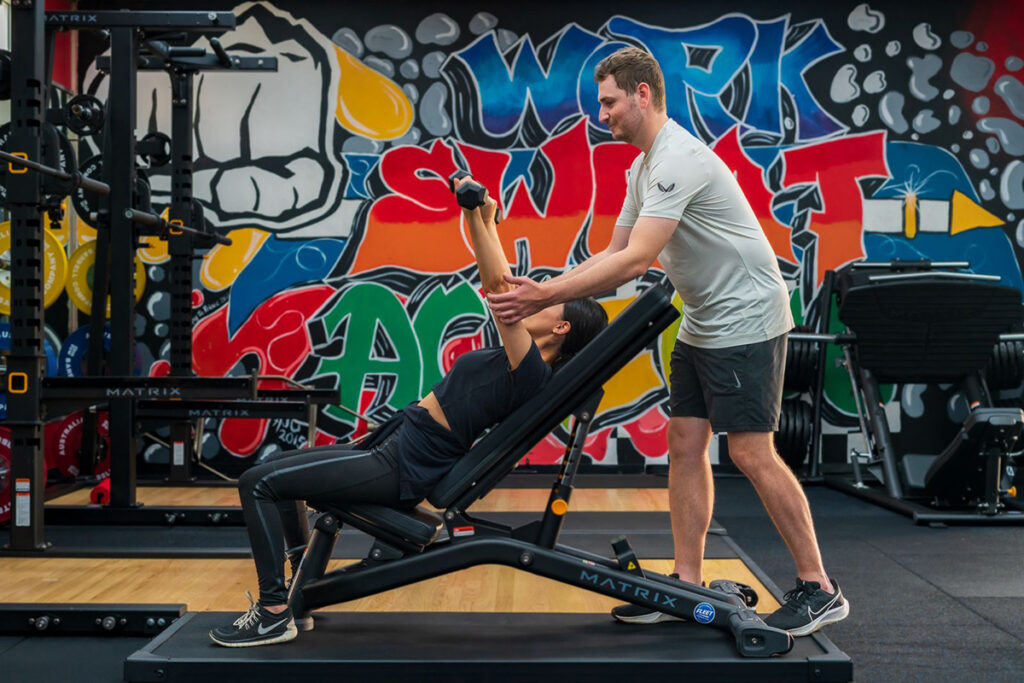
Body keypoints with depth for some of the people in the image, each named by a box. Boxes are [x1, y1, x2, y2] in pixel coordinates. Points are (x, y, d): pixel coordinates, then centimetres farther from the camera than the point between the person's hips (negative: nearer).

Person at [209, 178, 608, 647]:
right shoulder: (521, 361, 10)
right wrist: (480, 219, 18)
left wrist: (478, 218, -23)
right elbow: (495, 285, 20)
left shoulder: (530, 372, -17)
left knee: (259, 483, -12)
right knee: (274, 469, 23)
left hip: (401, 469, -10)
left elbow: (499, 286, -26)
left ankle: (274, 615, -7)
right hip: (399, 446, 11)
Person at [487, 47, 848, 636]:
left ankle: (819, 590, 3)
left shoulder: (678, 159, -21)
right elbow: (615, 254, 15)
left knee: (752, 453, -8)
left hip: (746, 321, -10)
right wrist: (543, 293, 4)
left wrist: (545, 296, -28)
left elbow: (636, 260, -29)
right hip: (703, 323, 10)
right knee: (685, 445, 6)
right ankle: (688, 588, 12)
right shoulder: (645, 167, 12)